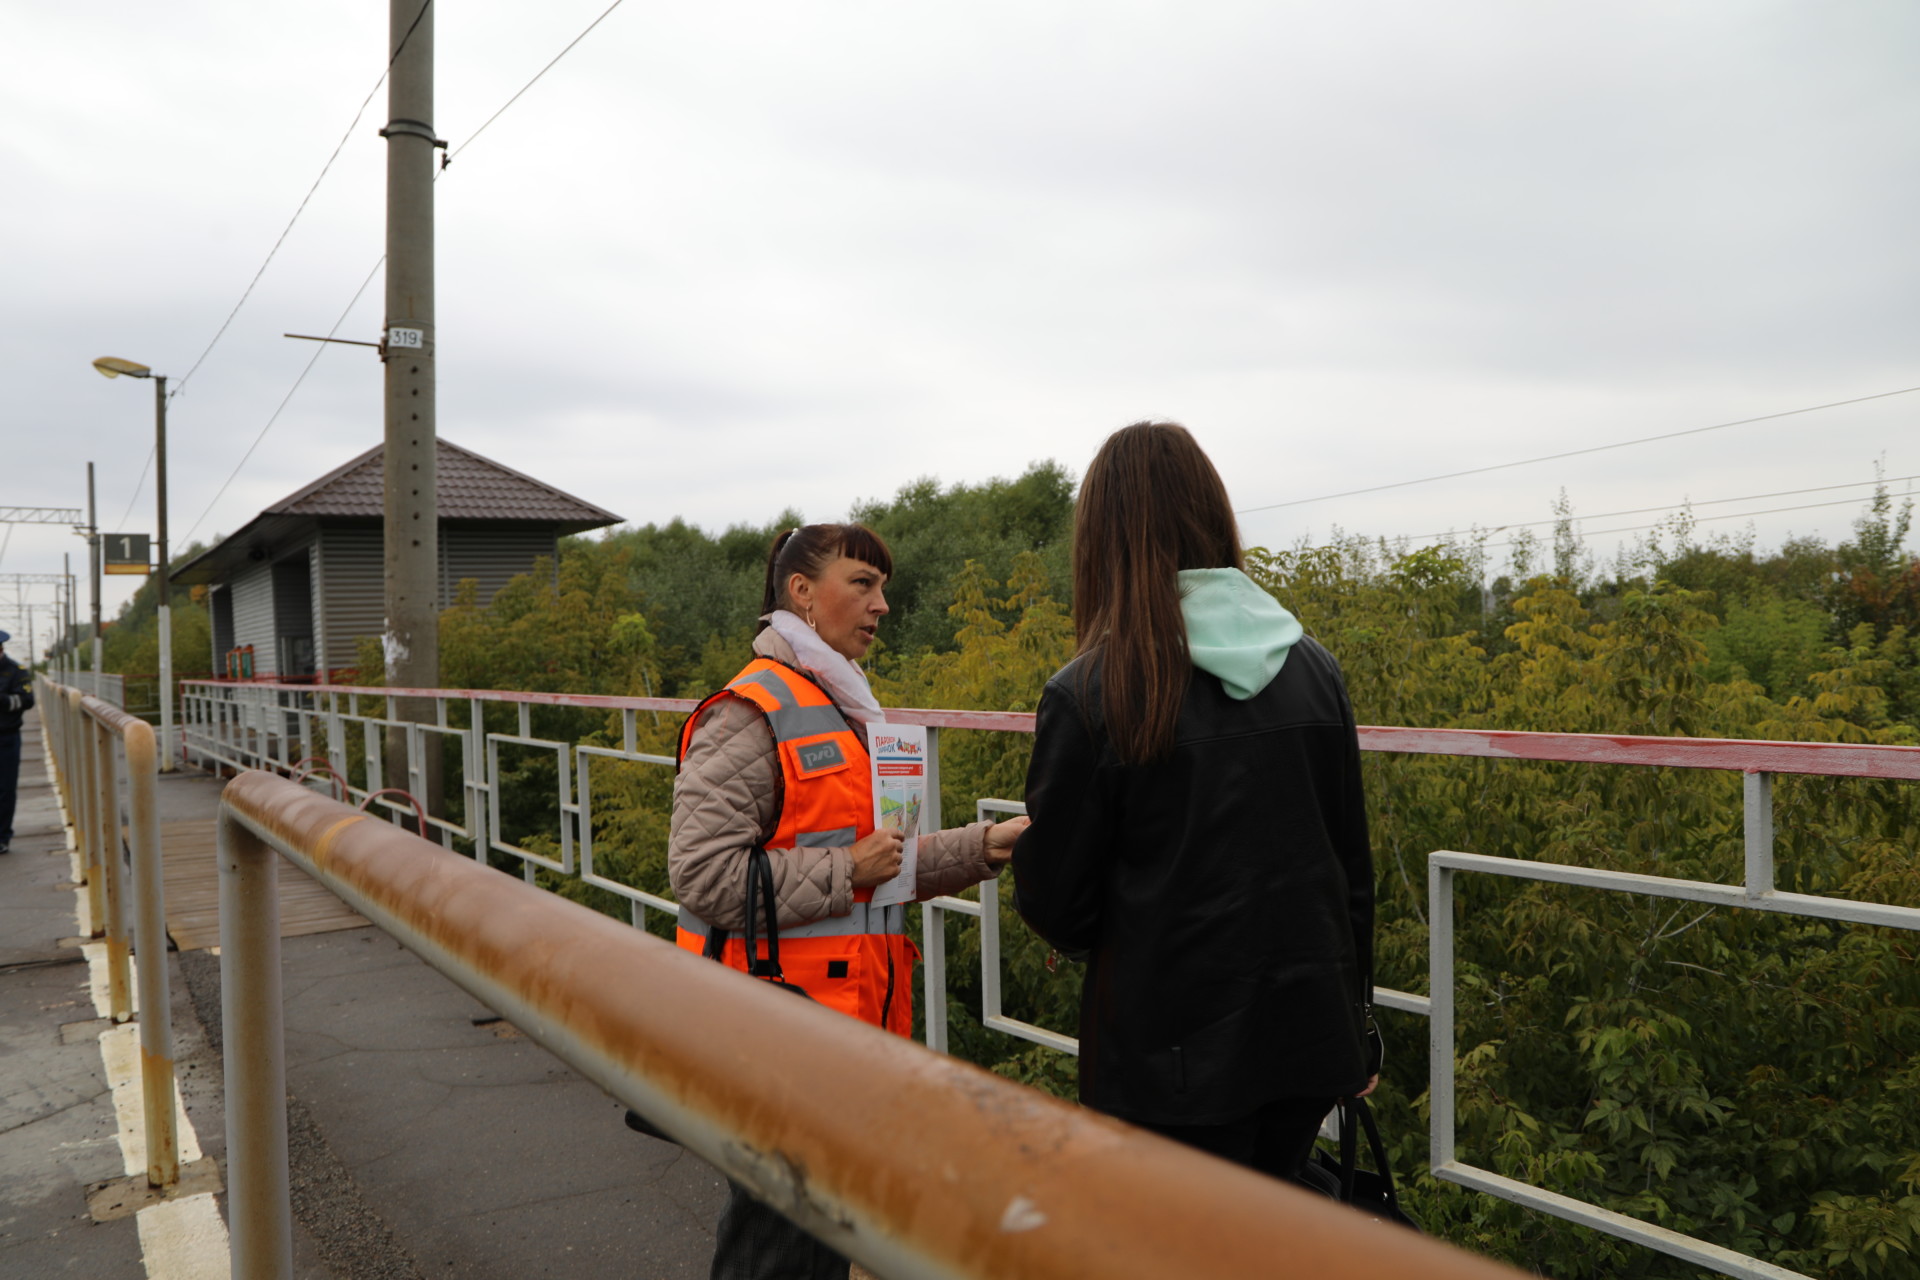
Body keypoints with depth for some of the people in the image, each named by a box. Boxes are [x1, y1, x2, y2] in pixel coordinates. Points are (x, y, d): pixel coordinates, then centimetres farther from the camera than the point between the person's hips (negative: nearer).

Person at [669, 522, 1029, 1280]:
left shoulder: (842, 710, 16)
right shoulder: (751, 715, -14)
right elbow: (702, 875, -21)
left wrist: (983, 847, 6)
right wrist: (845, 871, -18)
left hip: (853, 1016, 9)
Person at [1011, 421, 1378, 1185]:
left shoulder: (1090, 694, -16)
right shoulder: (1314, 669, 0)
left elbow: (1054, 905, -9)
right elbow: (1352, 864, 8)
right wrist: (1356, 1022, 20)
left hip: (1175, 1050, -5)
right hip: (1311, 1035, 5)